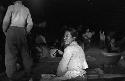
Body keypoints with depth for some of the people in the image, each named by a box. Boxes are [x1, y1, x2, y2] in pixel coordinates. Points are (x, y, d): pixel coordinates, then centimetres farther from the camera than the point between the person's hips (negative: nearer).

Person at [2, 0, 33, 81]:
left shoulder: (11, 7, 2)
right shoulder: (26, 9, 12)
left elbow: (6, 21, -11)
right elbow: (30, 24, 5)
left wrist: (5, 31, 2)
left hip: (12, 30, -4)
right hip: (22, 31, 4)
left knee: (10, 54, -1)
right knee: (24, 53, 15)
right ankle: (28, 71, 24)